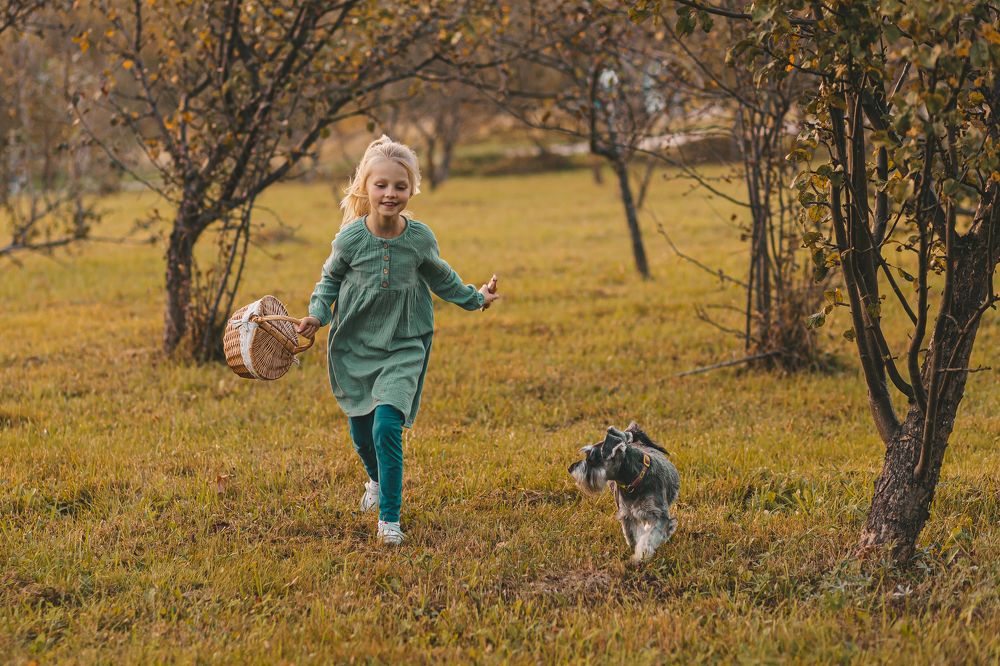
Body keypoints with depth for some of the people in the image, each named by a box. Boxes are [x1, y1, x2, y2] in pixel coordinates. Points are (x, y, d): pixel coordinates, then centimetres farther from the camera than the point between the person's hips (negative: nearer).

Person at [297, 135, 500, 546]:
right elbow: (330, 278, 6)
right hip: (354, 346, 1)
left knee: (387, 427, -18)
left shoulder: (420, 238, -11)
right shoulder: (350, 238, -15)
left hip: (403, 347, -1)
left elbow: (440, 278, 11)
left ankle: (389, 518, -6)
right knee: (360, 430, 15)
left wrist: (474, 297, 19)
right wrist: (318, 313, -8)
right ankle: (377, 480, 50)